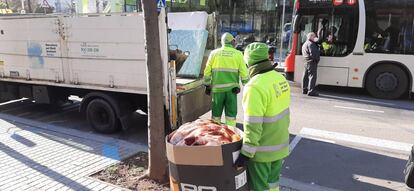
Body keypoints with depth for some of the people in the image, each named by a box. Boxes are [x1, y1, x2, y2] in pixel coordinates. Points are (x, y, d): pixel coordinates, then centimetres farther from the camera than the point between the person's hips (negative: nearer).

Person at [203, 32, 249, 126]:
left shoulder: (214, 53, 5)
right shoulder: (238, 54, 1)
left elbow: (207, 71, 5)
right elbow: (244, 73, -1)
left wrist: (207, 85, 14)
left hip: (217, 88, 1)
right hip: (232, 89, -1)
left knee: (216, 114, 14)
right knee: (231, 115, 7)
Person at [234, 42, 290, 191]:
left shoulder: (255, 86, -26)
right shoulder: (280, 78, 0)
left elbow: (253, 125, -27)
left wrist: (246, 152, -19)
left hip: (262, 149, -7)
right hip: (280, 145, 7)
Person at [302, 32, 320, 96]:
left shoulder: (305, 44, 20)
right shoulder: (311, 44, -13)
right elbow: (313, 54, -23)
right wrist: (317, 58, -8)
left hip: (306, 62, 10)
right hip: (312, 62, -10)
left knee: (306, 76, 14)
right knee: (312, 76, -10)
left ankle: (304, 89, 20)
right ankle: (311, 91, -13)